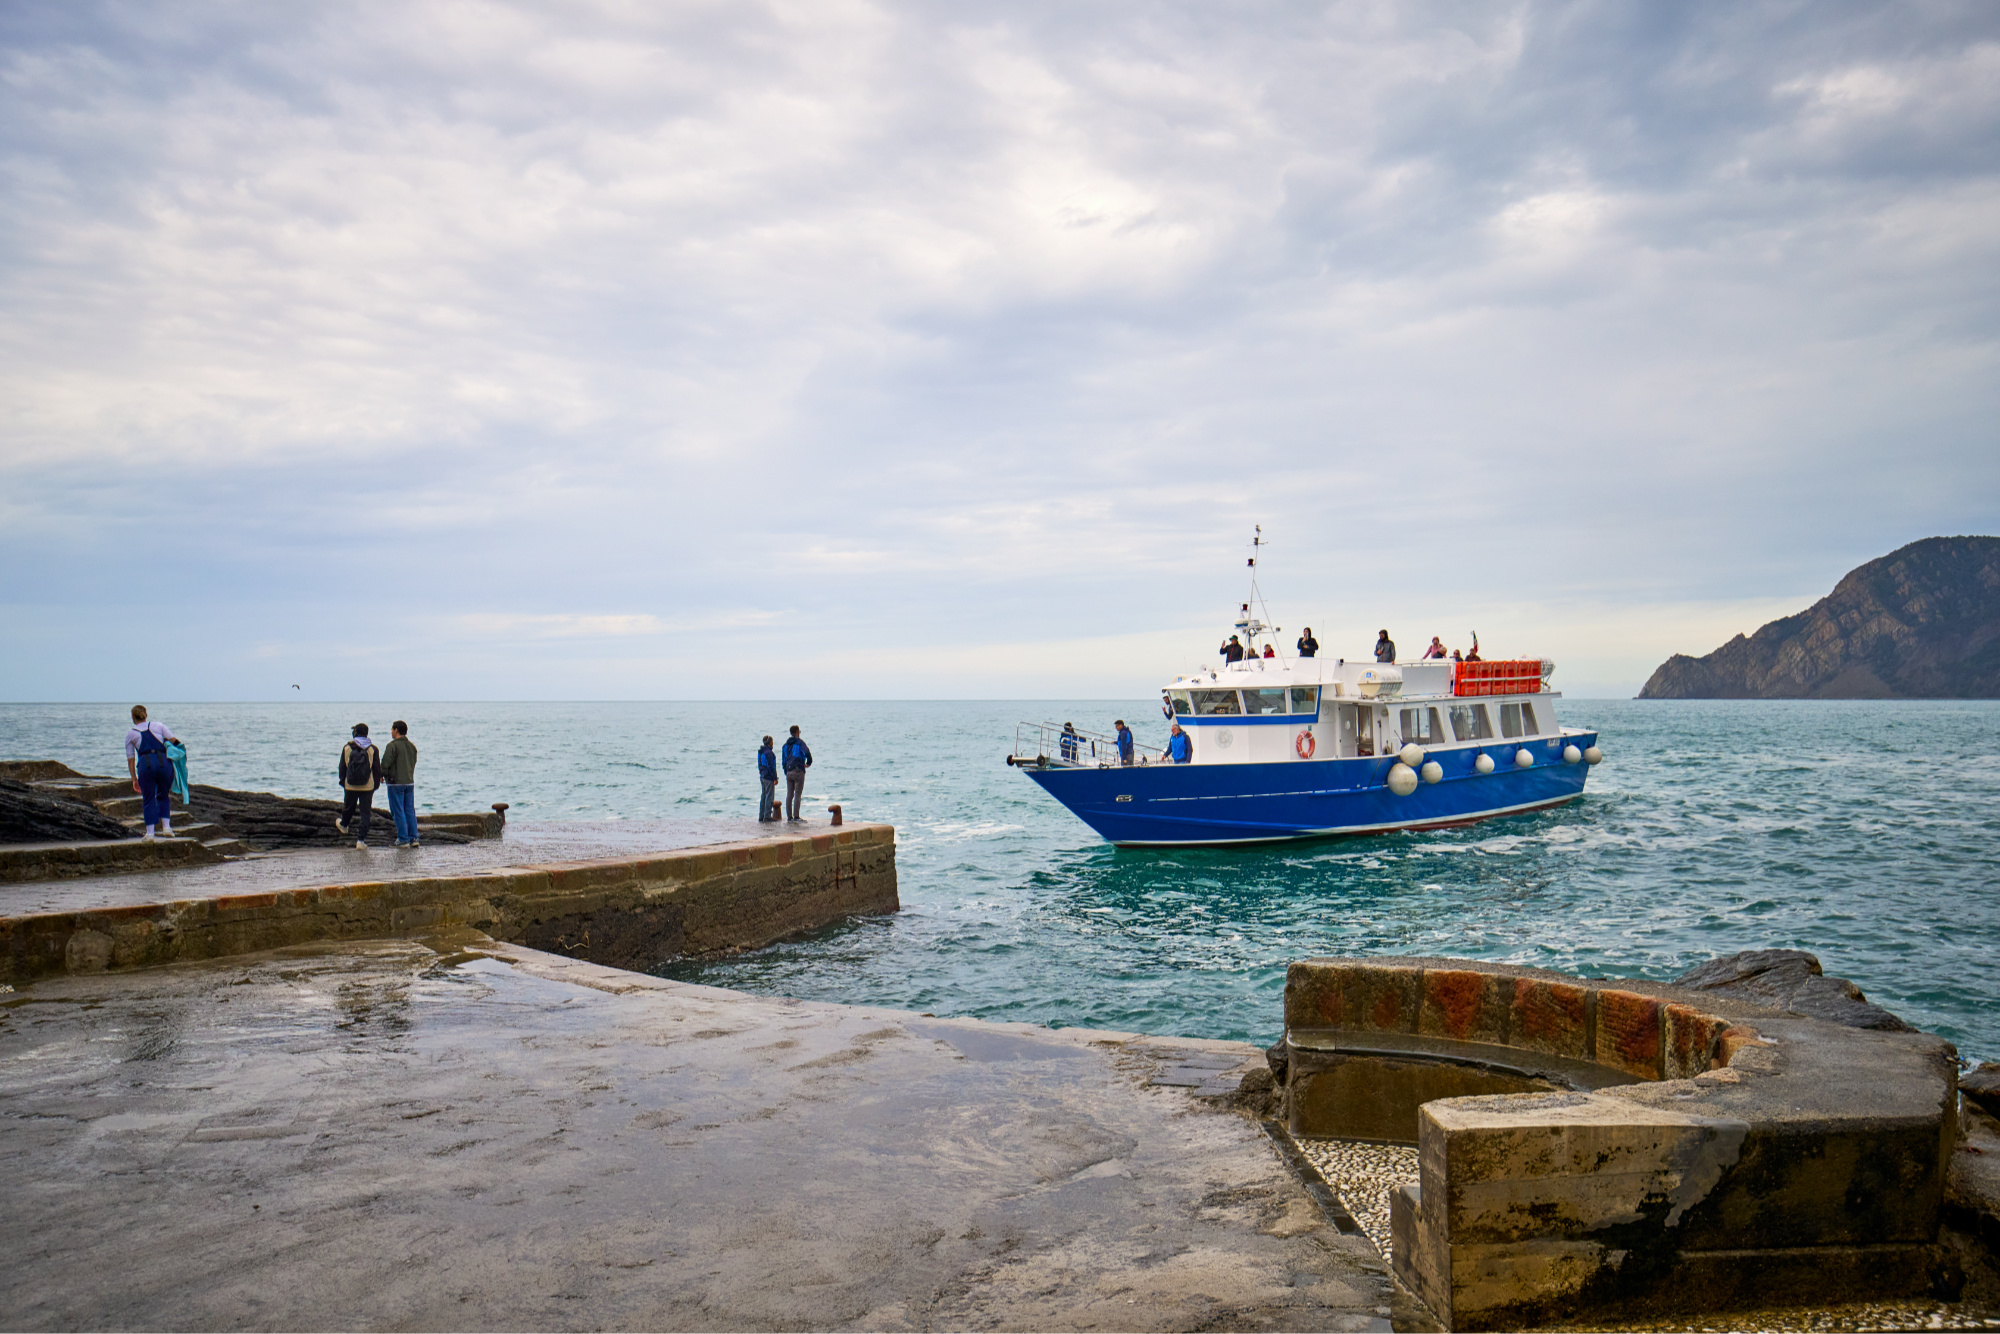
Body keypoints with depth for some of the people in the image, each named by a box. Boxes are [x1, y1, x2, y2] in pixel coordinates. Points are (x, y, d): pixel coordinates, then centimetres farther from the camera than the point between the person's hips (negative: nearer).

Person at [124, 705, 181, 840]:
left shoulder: (130, 734, 17)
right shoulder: (158, 726, 18)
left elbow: (130, 759, 16)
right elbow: (174, 740, 6)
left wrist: (134, 779, 20)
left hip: (146, 764, -1)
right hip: (165, 762, 1)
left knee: (148, 799, 11)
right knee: (163, 796, 20)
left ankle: (150, 832, 4)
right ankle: (166, 827, 8)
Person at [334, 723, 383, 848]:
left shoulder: (347, 748, -2)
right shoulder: (373, 749, -6)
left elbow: (342, 768, 4)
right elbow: (377, 769, -3)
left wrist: (342, 781, 17)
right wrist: (376, 784, 8)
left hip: (350, 786, 2)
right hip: (367, 786, -2)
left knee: (348, 806, 26)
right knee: (365, 812, 2)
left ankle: (343, 825, 54)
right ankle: (361, 839, -4)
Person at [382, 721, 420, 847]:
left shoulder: (392, 746, -13)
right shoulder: (412, 746, 10)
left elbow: (385, 764, -15)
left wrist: (382, 776, 2)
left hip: (395, 782, -7)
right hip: (410, 782, 7)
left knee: (398, 812, -2)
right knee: (410, 810, 10)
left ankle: (403, 839, -3)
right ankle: (413, 838, 8)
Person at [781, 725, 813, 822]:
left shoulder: (786, 744, 15)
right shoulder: (800, 742, -6)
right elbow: (807, 753, -23)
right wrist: (809, 763, -6)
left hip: (789, 772, 6)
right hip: (798, 771, -6)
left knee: (789, 795, 8)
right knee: (798, 795, -5)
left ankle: (789, 817, 9)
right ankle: (796, 817, -8)